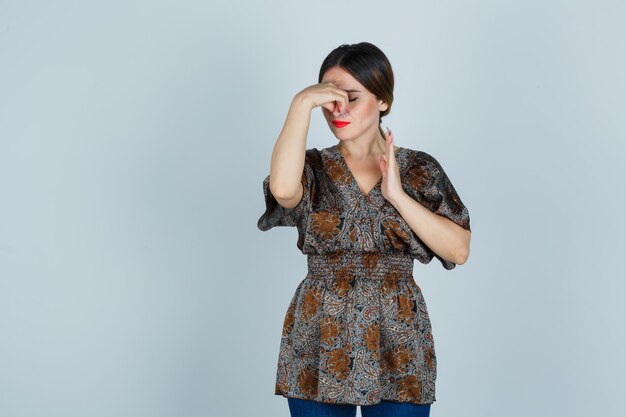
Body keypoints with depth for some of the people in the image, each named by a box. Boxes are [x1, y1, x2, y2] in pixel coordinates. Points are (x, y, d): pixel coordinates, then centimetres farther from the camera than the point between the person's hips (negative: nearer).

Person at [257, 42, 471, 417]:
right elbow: (282, 188, -24)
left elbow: (460, 250, -7)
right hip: (320, 348, 0)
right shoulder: (314, 168, 1)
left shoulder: (420, 170, 3)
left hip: (397, 349, 0)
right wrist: (302, 103, -21)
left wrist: (397, 195, -13)